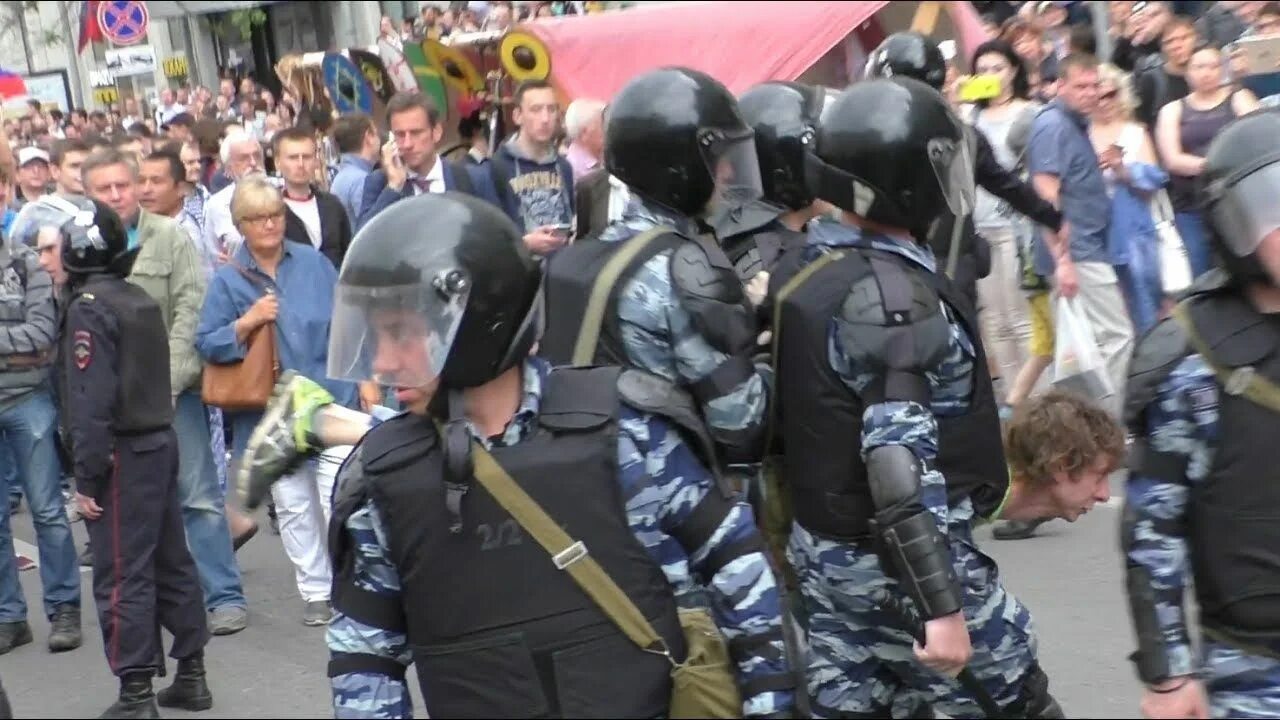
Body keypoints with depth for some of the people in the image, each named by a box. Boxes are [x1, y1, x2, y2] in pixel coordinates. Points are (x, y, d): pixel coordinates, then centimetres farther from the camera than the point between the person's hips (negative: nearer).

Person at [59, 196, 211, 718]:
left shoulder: (89, 307, -14)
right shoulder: (140, 299, 11)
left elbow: (92, 400, -18)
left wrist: (87, 477, -17)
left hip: (123, 454, -8)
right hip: (160, 441, 8)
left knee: (122, 576, -3)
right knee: (171, 561, 13)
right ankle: (191, 675, 21)